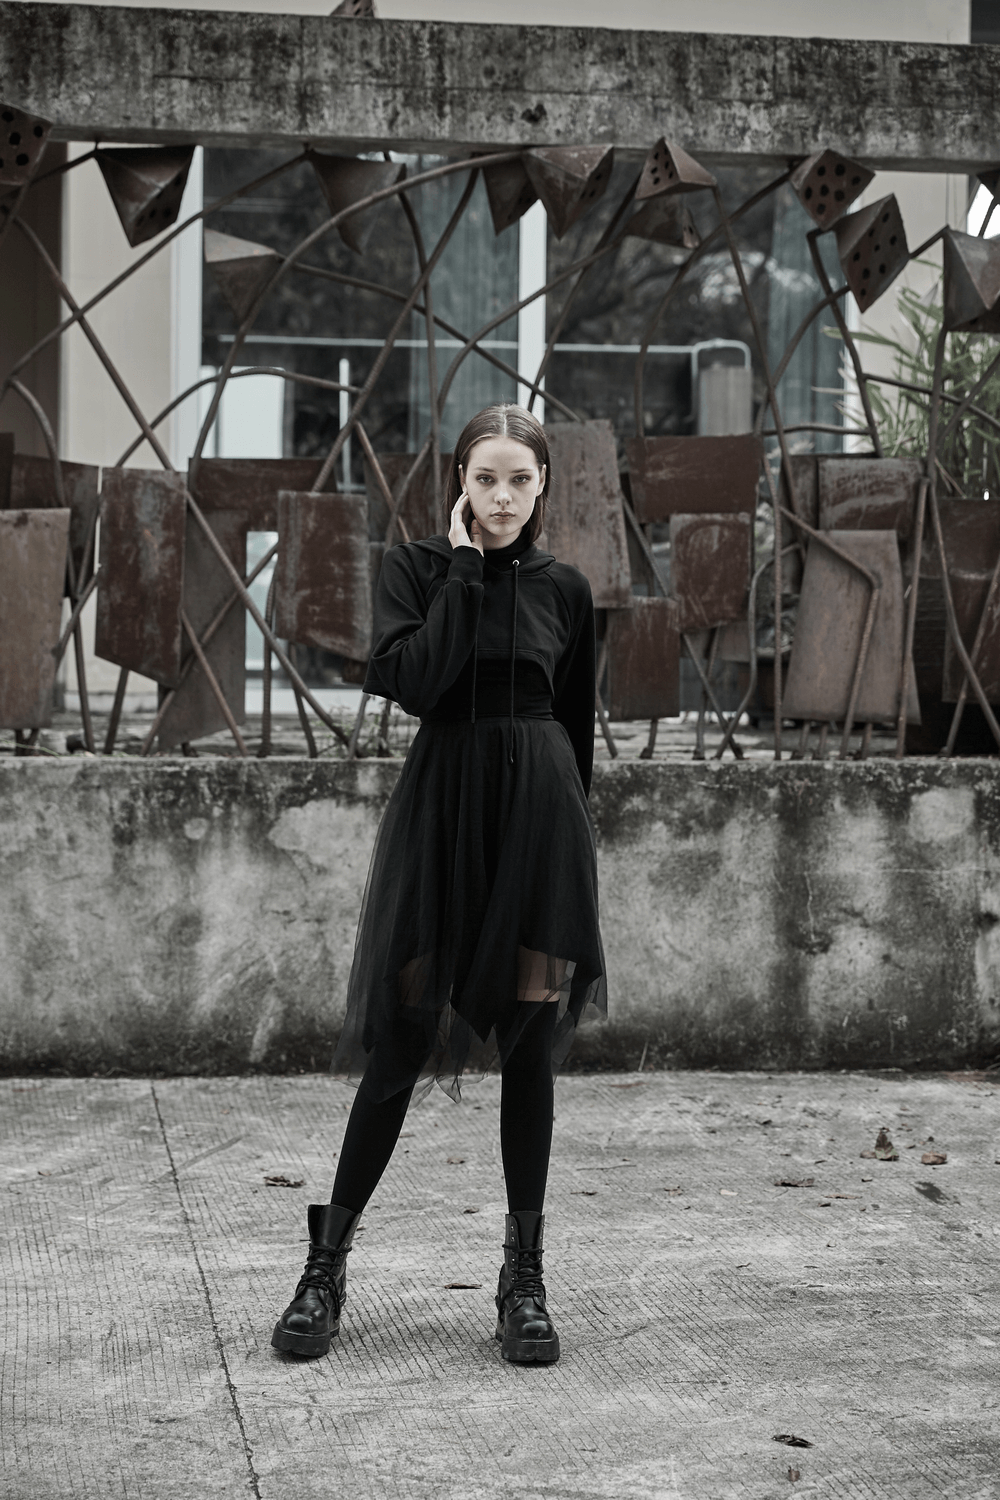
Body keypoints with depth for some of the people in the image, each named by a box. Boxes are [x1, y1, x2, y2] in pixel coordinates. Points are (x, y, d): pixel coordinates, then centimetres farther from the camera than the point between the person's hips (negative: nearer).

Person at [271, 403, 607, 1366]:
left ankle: (524, 1278, 10)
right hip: (441, 805, -2)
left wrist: (564, 832, 13)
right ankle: (327, 1266, 10)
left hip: (540, 808, 2)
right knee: (401, 1038, -2)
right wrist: (466, 565, -10)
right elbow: (414, 680, -15)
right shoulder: (416, 569, 3)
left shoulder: (562, 589, 8)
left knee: (530, 1041, 3)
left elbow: (577, 726, 14)